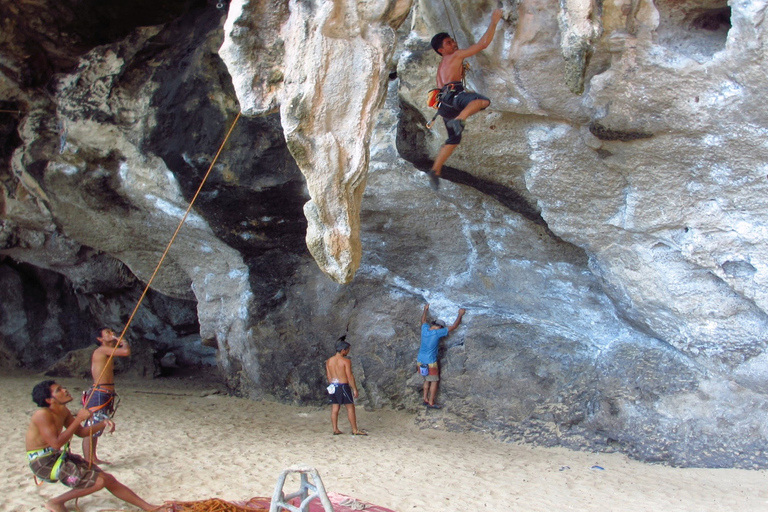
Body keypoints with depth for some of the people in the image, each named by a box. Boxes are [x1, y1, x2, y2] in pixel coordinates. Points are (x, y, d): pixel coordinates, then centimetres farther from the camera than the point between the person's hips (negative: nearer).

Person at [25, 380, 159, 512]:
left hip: (60, 456, 9)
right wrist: (79, 419, -26)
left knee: (108, 479, 4)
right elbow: (56, 443, -29)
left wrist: (102, 424, -3)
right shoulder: (43, 414, -22)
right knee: (99, 481, -16)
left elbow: (81, 431, 15)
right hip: (44, 463, -9)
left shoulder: (63, 411, 5)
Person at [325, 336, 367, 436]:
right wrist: (355, 389, -8)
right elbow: (350, 377, -13)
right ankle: (355, 430, 4)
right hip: (343, 386, -6)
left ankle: (335, 429, 12)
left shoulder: (329, 361, 7)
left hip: (333, 387, 6)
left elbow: (328, 376, 11)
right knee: (350, 408, 1)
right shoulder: (346, 361, -12)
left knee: (334, 408, 10)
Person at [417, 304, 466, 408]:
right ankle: (431, 403, 4)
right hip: (430, 363, -7)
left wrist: (425, 310, 37)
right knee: (434, 381, 3)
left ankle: (425, 399, 23)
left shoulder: (425, 329, -2)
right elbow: (454, 326, -11)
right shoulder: (438, 332, -17)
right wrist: (460, 314, -1)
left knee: (427, 380, 20)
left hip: (420, 361, 7)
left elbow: (423, 320, 23)